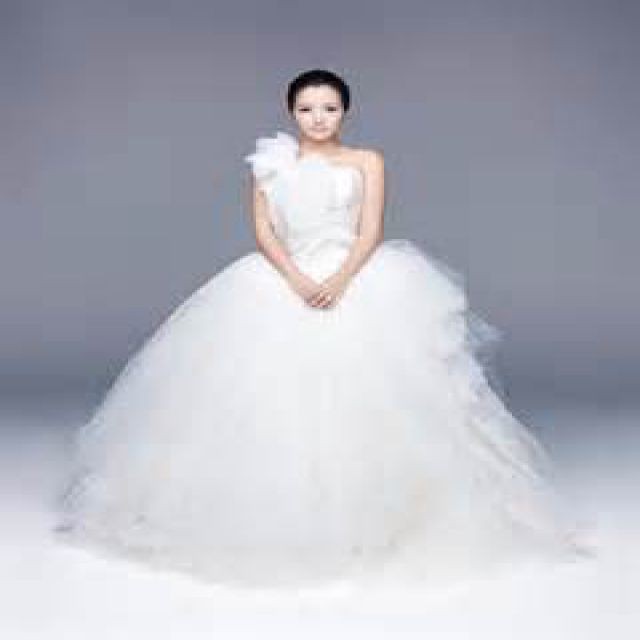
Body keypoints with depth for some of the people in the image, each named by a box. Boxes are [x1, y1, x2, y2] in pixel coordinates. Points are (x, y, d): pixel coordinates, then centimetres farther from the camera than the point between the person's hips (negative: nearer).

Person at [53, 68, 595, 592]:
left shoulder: (367, 161, 10)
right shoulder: (270, 164, 13)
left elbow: (371, 231, 0)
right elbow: (263, 230, 3)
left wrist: (341, 279, -17)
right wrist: (296, 279, -14)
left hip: (355, 281, -1)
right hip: (283, 282, 1)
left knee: (361, 390, -12)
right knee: (274, 391, -9)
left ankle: (363, 513, -1)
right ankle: (274, 513, 0)